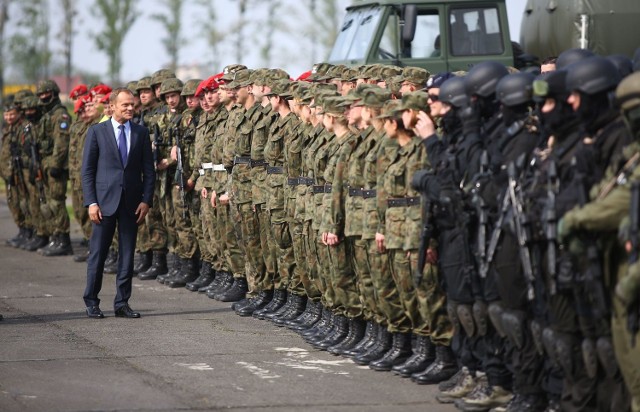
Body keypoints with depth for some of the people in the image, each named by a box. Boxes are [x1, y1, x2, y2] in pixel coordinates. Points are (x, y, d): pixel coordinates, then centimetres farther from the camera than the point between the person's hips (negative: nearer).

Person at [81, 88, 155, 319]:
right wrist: (91, 202, -8)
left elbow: (148, 170, 9)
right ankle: (91, 302, 11)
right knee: (98, 253, 1)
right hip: (105, 201, -2)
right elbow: (87, 170, 0)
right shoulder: (97, 132, 1)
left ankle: (122, 303, 10)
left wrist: (146, 200, -2)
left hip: (132, 202, 2)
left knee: (128, 254, 4)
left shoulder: (141, 133, 8)